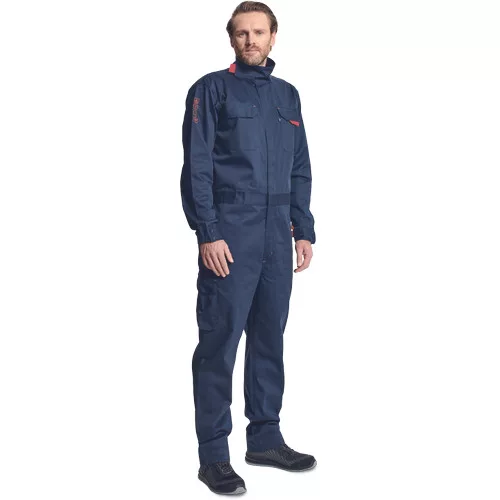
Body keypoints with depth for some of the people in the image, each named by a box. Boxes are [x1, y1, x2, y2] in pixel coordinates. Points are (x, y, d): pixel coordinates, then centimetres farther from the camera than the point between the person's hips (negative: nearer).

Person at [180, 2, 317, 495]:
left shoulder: (287, 95, 16)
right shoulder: (212, 89, 0)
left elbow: (300, 170, 17)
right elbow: (196, 167, -6)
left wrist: (304, 230, 10)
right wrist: (208, 234, -14)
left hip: (278, 240, 6)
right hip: (230, 238, -6)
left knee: (270, 339, 11)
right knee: (219, 343, -4)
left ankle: (265, 438, 24)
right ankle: (213, 455, 5)